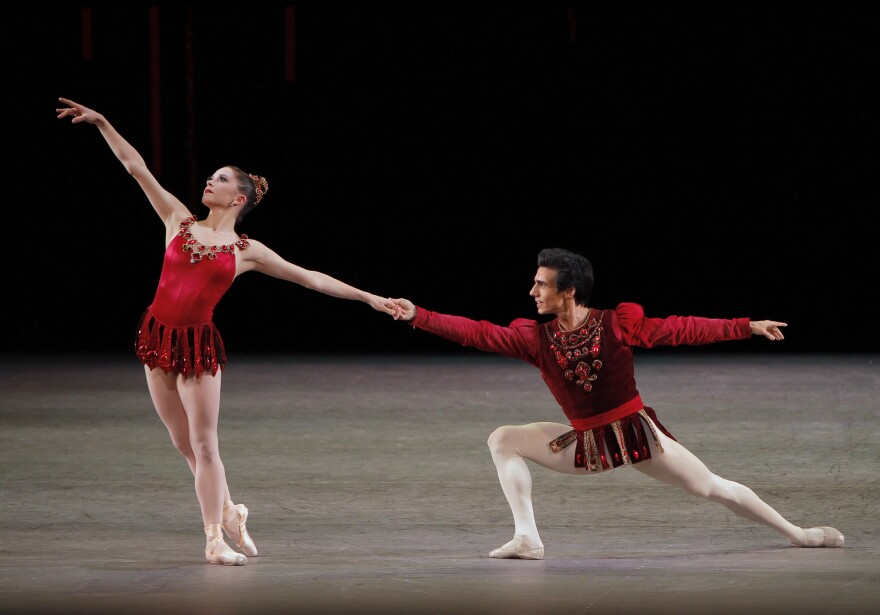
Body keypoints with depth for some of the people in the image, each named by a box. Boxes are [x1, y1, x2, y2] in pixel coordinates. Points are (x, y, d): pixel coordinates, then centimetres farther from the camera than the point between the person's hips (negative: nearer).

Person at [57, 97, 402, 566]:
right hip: (157, 335, 3)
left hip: (198, 343, -3)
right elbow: (137, 169, 5)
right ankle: (229, 514, 26)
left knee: (203, 443, -4)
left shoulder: (247, 251, 2)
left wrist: (367, 298, 0)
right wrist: (102, 124, 2)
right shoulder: (179, 221, 7)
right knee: (184, 443, 9)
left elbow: (311, 278, 4)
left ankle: (216, 539, 3)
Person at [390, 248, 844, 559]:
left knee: (711, 488, -2)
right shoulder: (535, 338, -8)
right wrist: (417, 316, -22)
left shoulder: (619, 325, -16)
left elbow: (680, 330, -11)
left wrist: (745, 327, -13)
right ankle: (527, 538, -10)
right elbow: (479, 333, -13)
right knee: (503, 440, -5)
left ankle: (797, 535, 11)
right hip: (585, 444, 4)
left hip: (636, 432, -3)